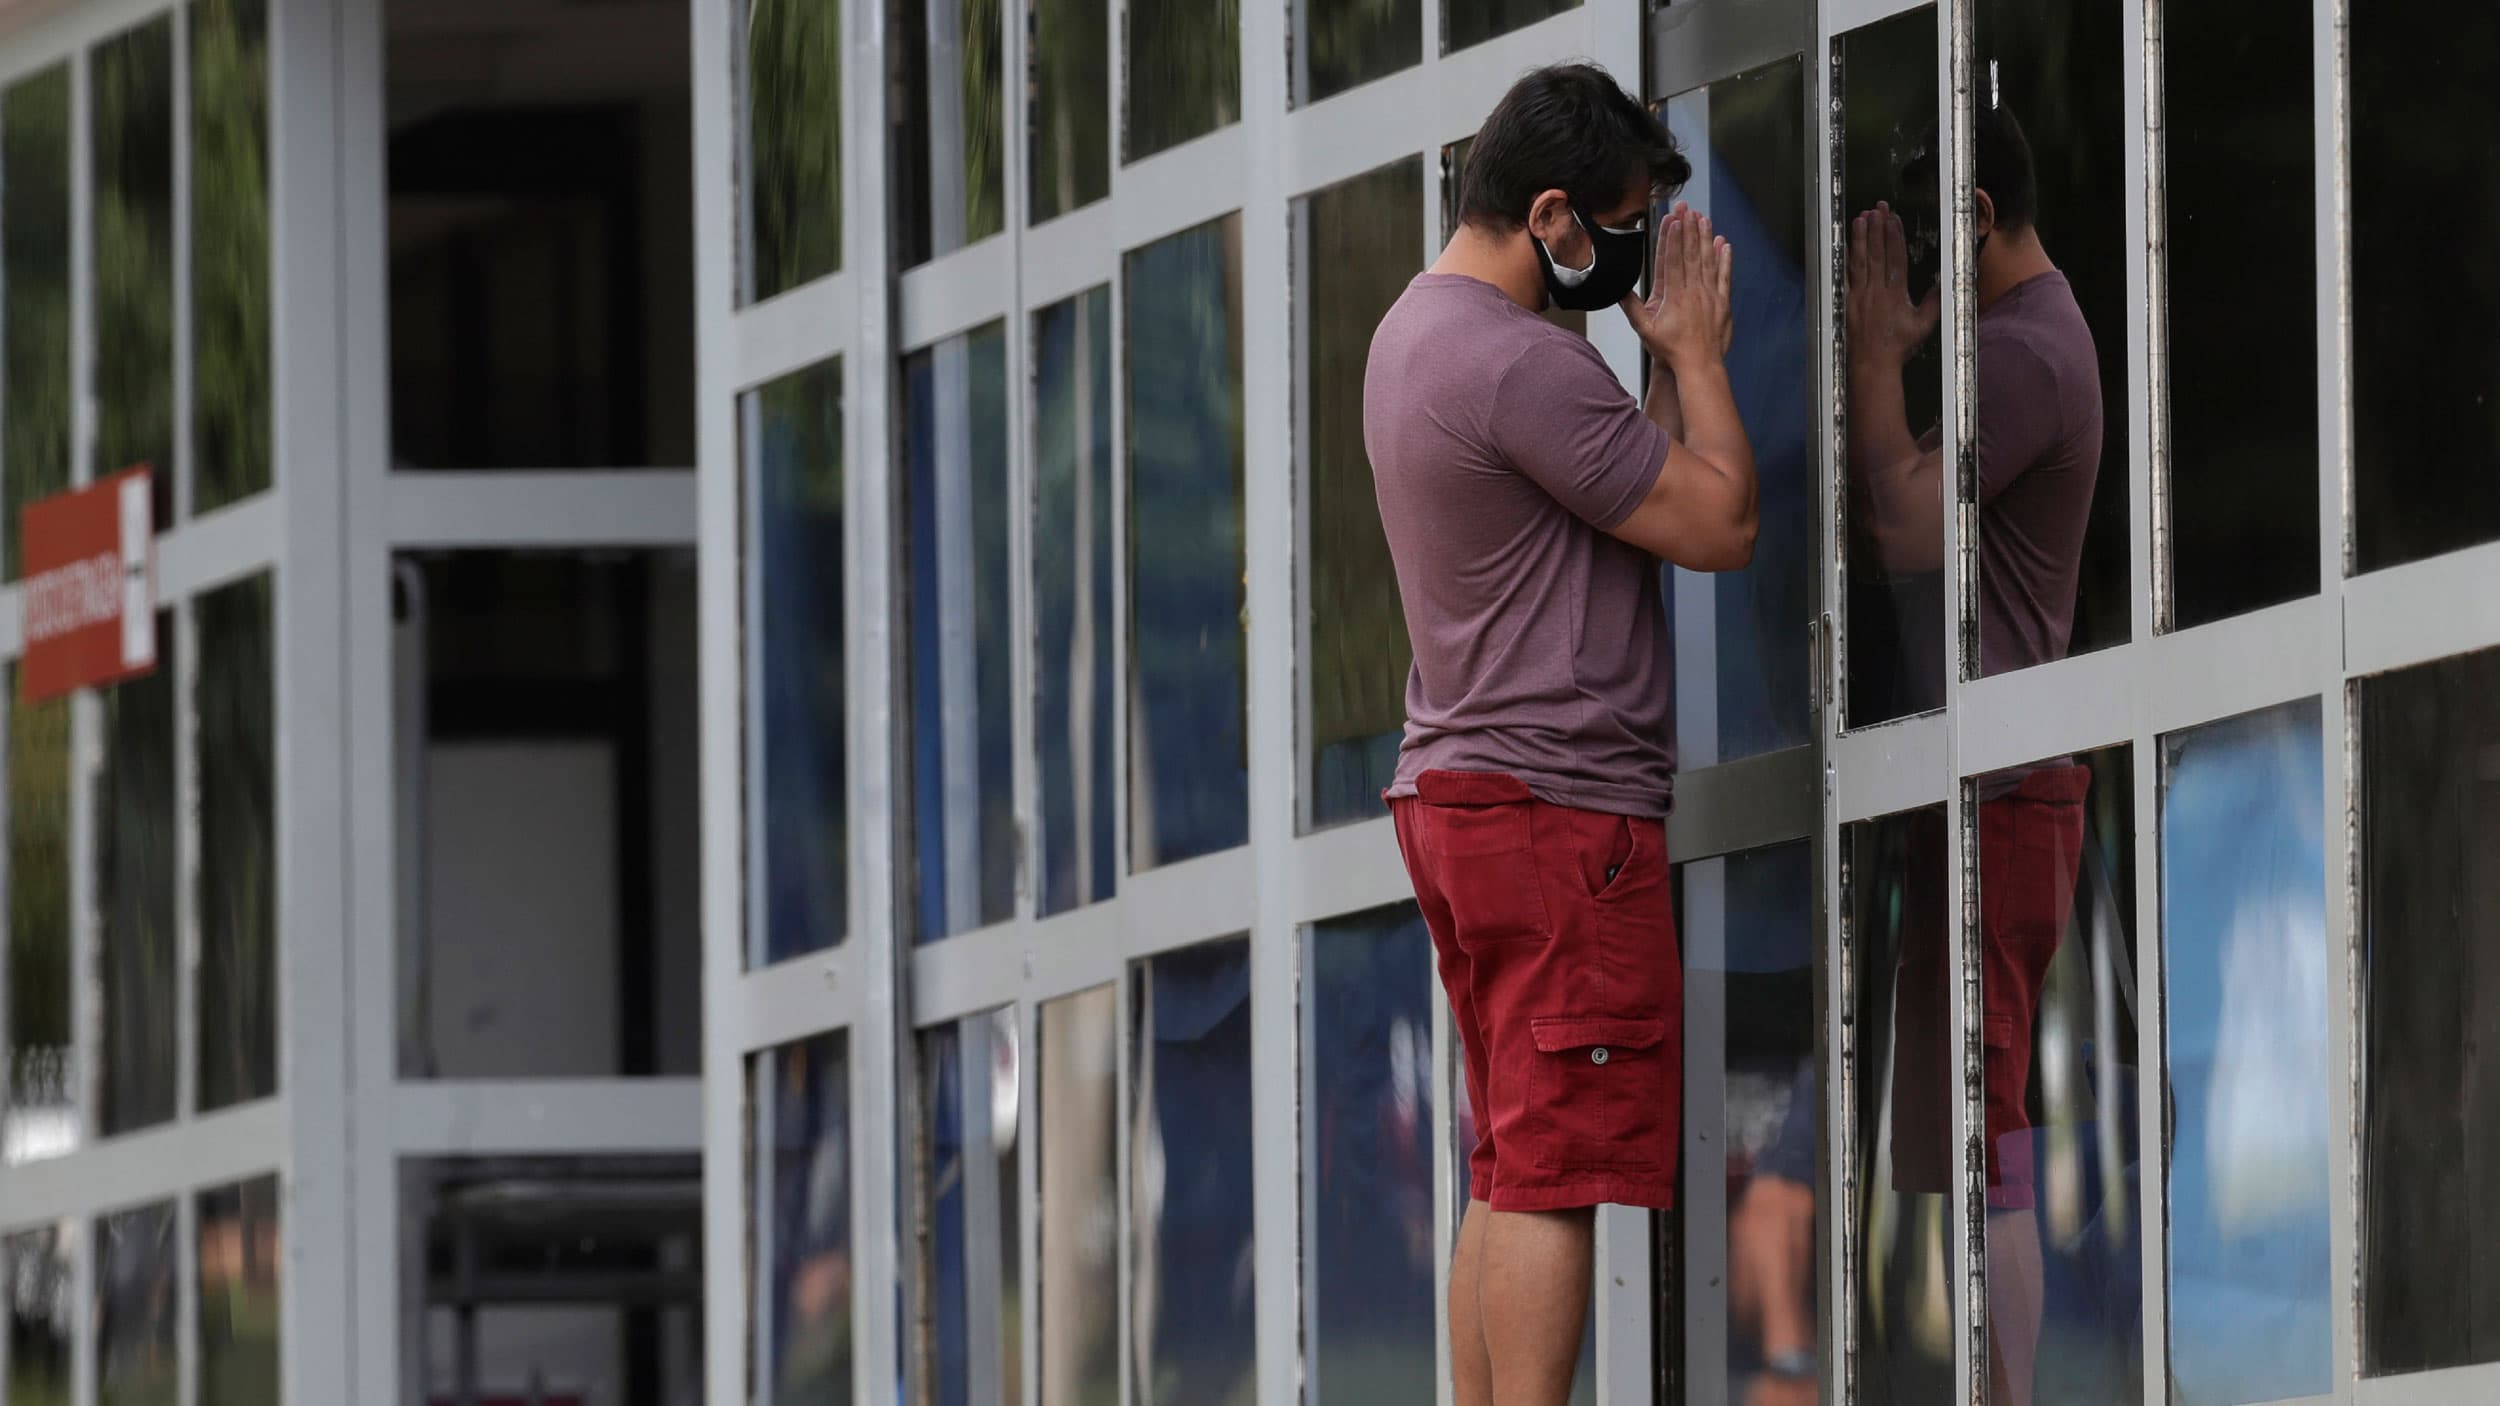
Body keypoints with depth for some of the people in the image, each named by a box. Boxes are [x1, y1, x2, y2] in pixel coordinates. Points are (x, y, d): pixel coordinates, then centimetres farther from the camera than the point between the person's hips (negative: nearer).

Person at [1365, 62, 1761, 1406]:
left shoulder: (1415, 335, 16)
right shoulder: (1519, 363, -17)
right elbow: (1719, 525, -14)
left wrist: (1668, 362, 12)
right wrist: (1695, 352, -2)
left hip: (1452, 792, 10)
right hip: (1560, 806, -10)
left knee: (1510, 1174, 11)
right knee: (1556, 1175, -10)